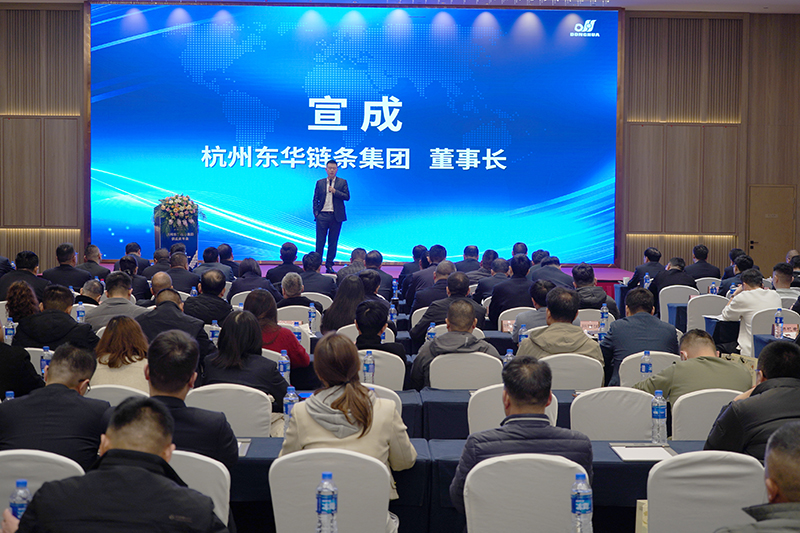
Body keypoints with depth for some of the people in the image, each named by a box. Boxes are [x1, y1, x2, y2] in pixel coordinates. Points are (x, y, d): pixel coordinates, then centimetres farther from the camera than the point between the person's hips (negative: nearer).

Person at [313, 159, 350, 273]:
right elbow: (315, 199, 12)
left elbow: (347, 197, -2)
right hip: (322, 216, 0)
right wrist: (315, 212, 0)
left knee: (333, 242, 3)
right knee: (320, 241, -2)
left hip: (336, 216, 0)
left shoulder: (342, 182, 7)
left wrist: (335, 191, -13)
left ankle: (329, 265, 9)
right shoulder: (320, 183, 11)